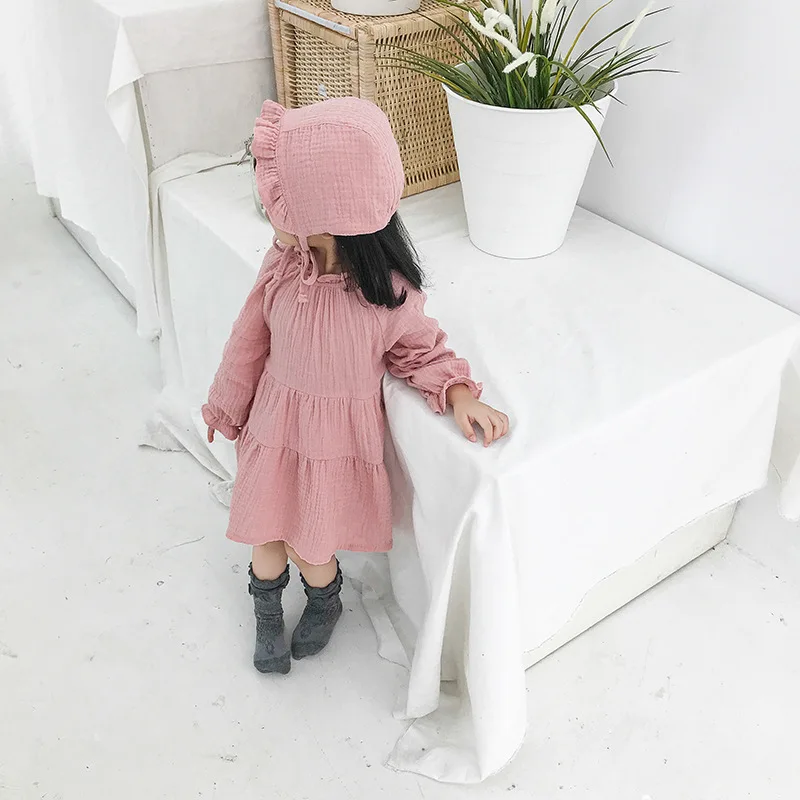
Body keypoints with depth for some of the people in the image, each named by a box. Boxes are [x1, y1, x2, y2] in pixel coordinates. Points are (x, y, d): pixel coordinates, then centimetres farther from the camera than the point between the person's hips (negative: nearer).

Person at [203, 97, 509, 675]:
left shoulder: (390, 293, -26)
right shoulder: (284, 262, -16)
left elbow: (422, 351, -5)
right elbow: (252, 335, 0)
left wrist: (461, 396, -23)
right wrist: (227, 403, 13)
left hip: (338, 437, -3)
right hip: (274, 421, 3)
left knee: (310, 549, 10)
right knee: (267, 537, 15)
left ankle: (325, 600, 47)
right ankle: (267, 607, 48)